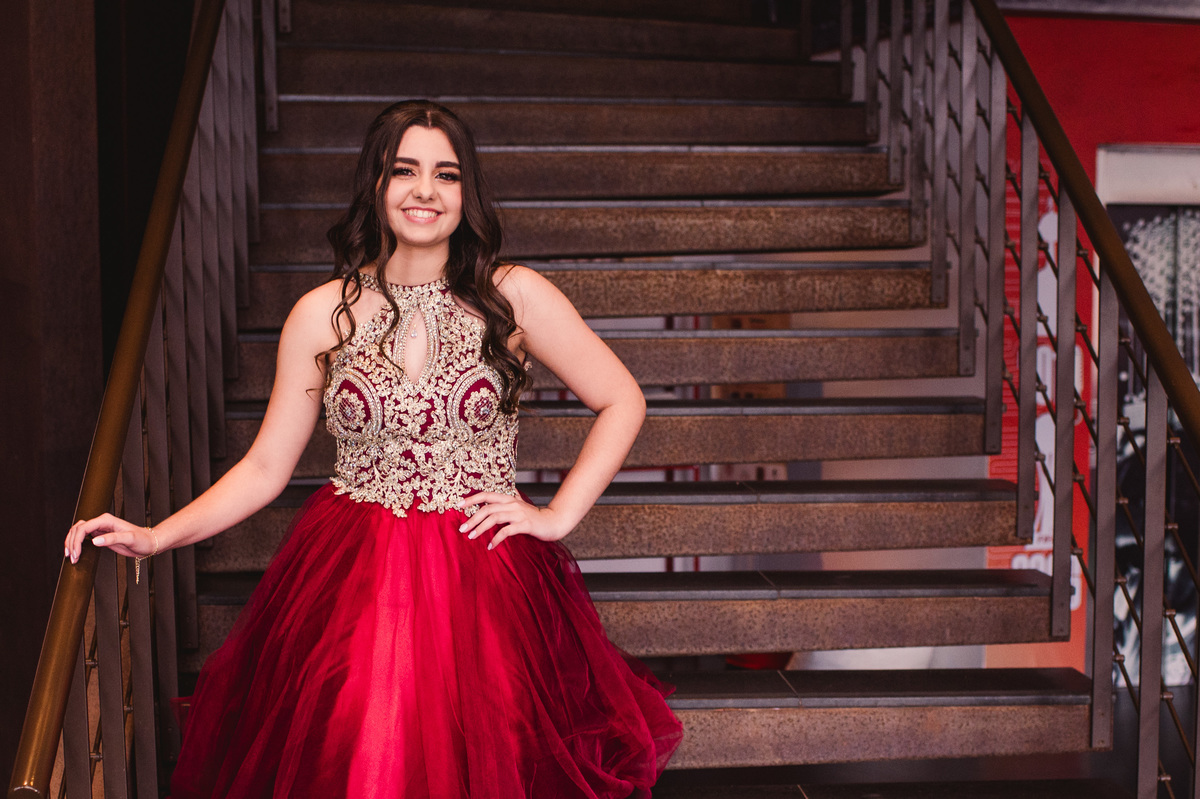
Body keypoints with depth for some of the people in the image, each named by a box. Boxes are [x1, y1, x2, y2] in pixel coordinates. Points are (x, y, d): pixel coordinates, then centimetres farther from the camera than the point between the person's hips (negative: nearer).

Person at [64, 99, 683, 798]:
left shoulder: (512, 296, -2)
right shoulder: (323, 314, 2)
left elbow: (622, 403, 5)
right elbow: (265, 468, 7)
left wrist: (558, 516, -1)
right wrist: (158, 536, -4)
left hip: (486, 585, -1)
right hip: (348, 582, 1)